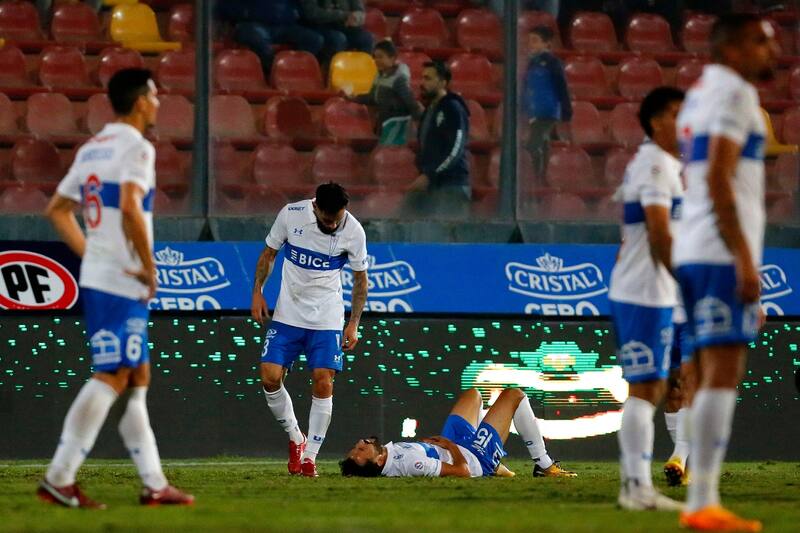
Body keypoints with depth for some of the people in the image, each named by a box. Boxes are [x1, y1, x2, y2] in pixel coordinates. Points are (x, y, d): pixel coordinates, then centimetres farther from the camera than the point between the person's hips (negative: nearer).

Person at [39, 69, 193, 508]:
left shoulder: (92, 148, 16)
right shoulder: (136, 147, -11)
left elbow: (57, 210, 21)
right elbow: (130, 207, -25)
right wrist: (149, 267, -16)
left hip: (96, 278, 9)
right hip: (123, 283, -9)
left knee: (137, 378, 11)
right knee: (111, 378, -9)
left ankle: (154, 484, 12)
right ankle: (59, 479, -11)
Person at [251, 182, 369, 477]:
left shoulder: (353, 231, -10)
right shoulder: (290, 215, -9)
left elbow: (360, 278, 3)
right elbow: (269, 253, 7)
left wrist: (354, 324, -1)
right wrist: (257, 292, -1)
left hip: (327, 319, -1)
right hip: (288, 314, 1)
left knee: (322, 383, -10)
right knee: (270, 377, -8)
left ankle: (309, 456, 1)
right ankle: (295, 438, 14)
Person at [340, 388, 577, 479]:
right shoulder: (409, 463, -44)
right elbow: (462, 471, -35)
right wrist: (451, 446, -18)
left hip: (456, 446, 8)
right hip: (476, 458, -8)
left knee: (472, 394, 30)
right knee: (514, 395, 2)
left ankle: (496, 466, 40)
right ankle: (544, 466, 18)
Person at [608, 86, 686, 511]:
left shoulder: (665, 165, 19)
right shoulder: (655, 166, -13)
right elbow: (660, 235, -20)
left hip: (655, 295, 10)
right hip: (644, 295, -10)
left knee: (651, 388, 12)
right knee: (644, 388, -10)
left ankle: (636, 485, 14)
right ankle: (638, 487, -10)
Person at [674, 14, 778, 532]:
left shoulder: (699, 94, 20)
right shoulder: (734, 92, -9)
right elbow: (718, 178, -18)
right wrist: (744, 256, -20)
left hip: (695, 252, 10)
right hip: (722, 252, -10)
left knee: (716, 373, 10)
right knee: (722, 372, -11)